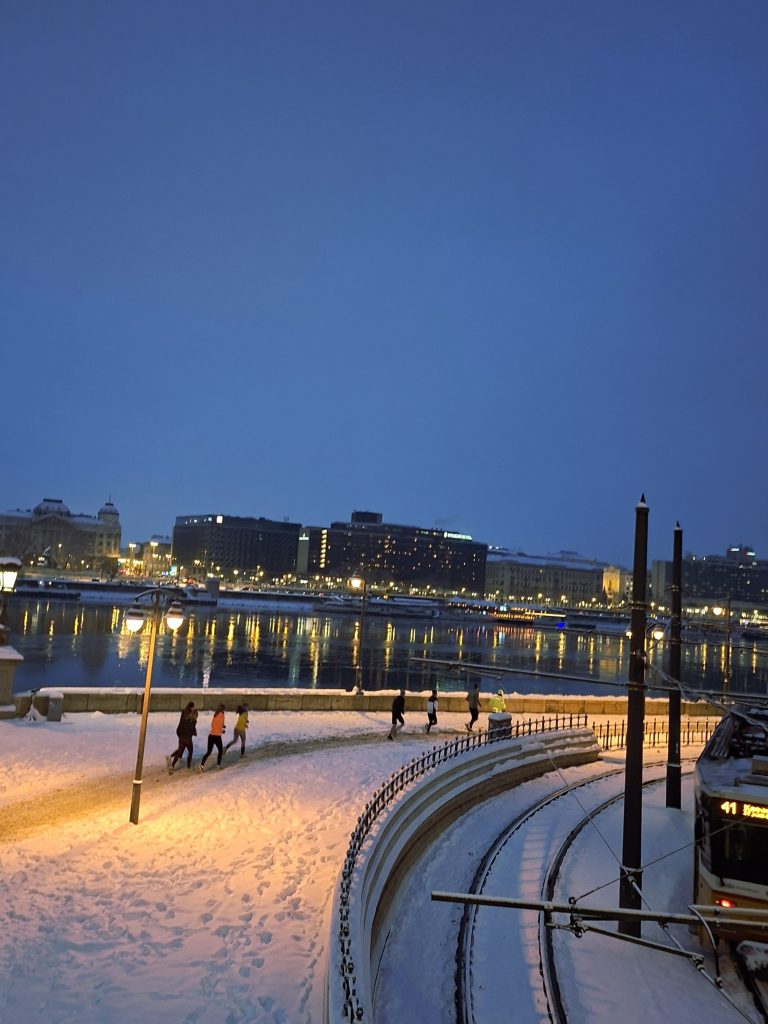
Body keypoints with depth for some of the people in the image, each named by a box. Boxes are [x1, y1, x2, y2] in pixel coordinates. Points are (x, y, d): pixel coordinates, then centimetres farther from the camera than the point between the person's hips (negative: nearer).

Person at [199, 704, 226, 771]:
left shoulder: (215, 715, 11)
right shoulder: (222, 716, -10)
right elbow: (220, 728, -13)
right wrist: (223, 730, 8)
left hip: (211, 735, 6)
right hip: (217, 736, -6)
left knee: (208, 751, 6)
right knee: (220, 750, 17)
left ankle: (202, 765, -10)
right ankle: (218, 764, 22)